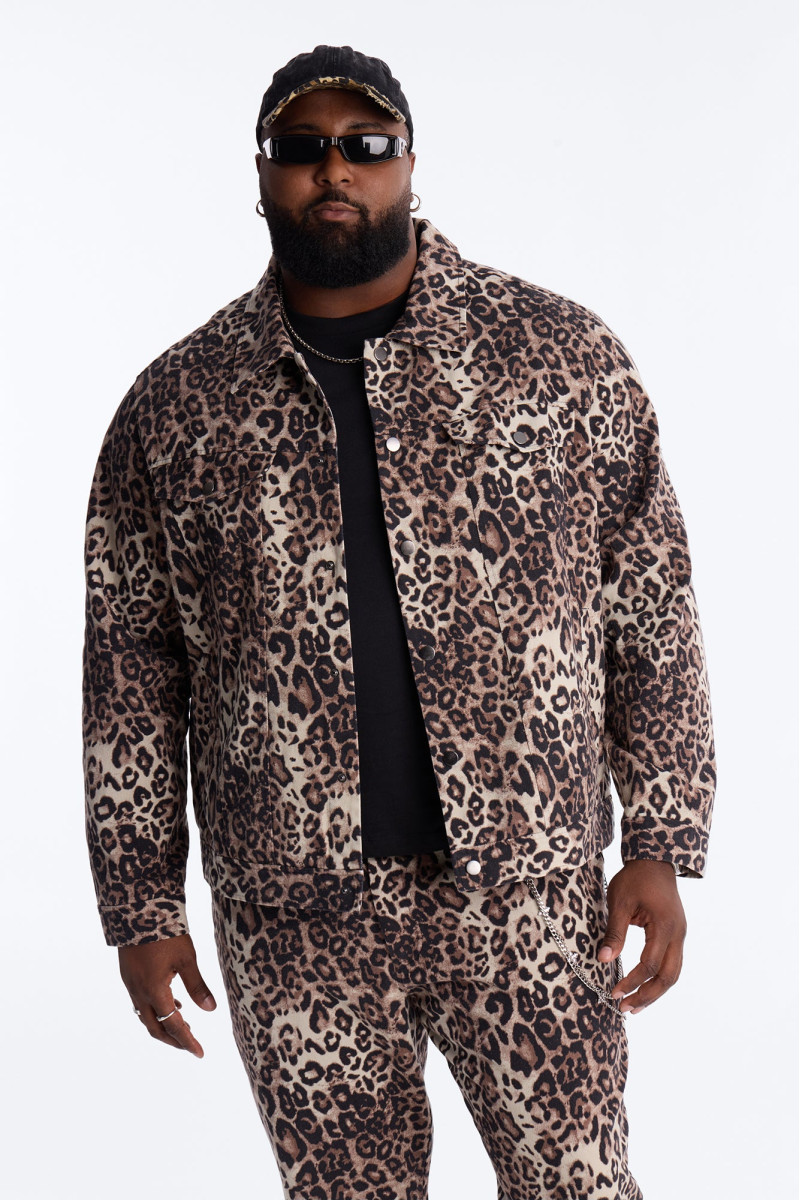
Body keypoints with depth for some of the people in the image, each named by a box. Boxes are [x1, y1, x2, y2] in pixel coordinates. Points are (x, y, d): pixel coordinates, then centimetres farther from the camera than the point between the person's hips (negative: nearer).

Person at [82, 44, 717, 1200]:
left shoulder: (564, 355, -1)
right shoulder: (174, 407, 2)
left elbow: (654, 614, 2)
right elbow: (130, 665, 5)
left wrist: (663, 847, -3)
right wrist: (142, 906, 3)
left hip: (527, 891, -1)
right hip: (292, 924, 1)